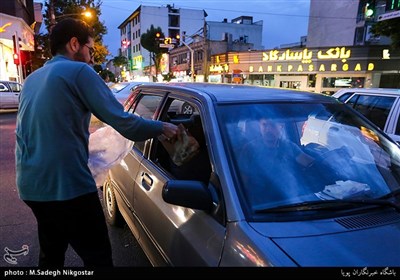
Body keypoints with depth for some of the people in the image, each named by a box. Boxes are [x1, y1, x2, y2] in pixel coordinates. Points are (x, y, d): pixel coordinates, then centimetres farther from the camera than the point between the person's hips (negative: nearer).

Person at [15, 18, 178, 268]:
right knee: (98, 257, 1)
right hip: (67, 185, -9)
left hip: (32, 185, 9)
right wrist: (162, 127, -2)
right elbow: (123, 122, -15)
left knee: (51, 254, 24)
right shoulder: (79, 71, -10)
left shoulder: (31, 80, 16)